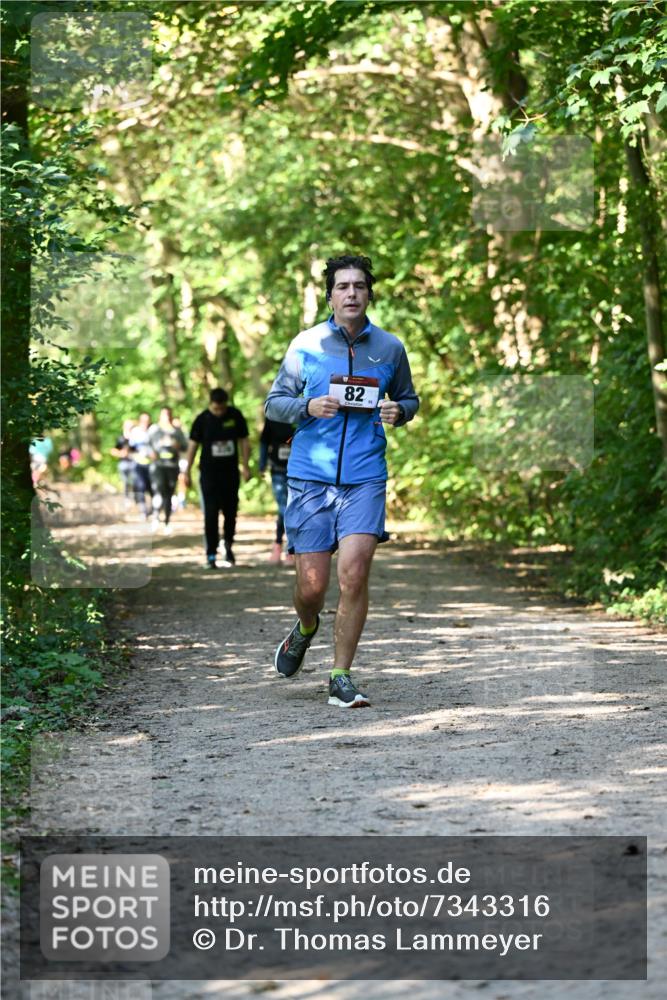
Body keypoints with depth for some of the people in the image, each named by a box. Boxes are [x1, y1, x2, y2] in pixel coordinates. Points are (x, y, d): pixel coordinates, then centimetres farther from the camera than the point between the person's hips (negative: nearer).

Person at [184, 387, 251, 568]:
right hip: (209, 473, -2)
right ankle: (211, 555, -3)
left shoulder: (235, 416, -1)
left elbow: (244, 441, 7)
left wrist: (246, 466, 2)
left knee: (230, 511, 9)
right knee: (211, 515, -6)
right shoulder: (202, 420, -5)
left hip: (231, 472, 2)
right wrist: (187, 472, 0)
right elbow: (193, 445, 1)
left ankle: (228, 545, 33)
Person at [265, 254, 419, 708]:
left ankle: (341, 677, 0)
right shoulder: (306, 345, 2)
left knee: (354, 572, -14)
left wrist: (398, 410, -3)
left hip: (365, 477, 0)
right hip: (310, 476, 0)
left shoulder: (390, 348, 7)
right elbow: (273, 403, 8)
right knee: (312, 586, 0)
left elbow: (409, 398, 21)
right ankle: (306, 629, 37)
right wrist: (307, 407, -13)